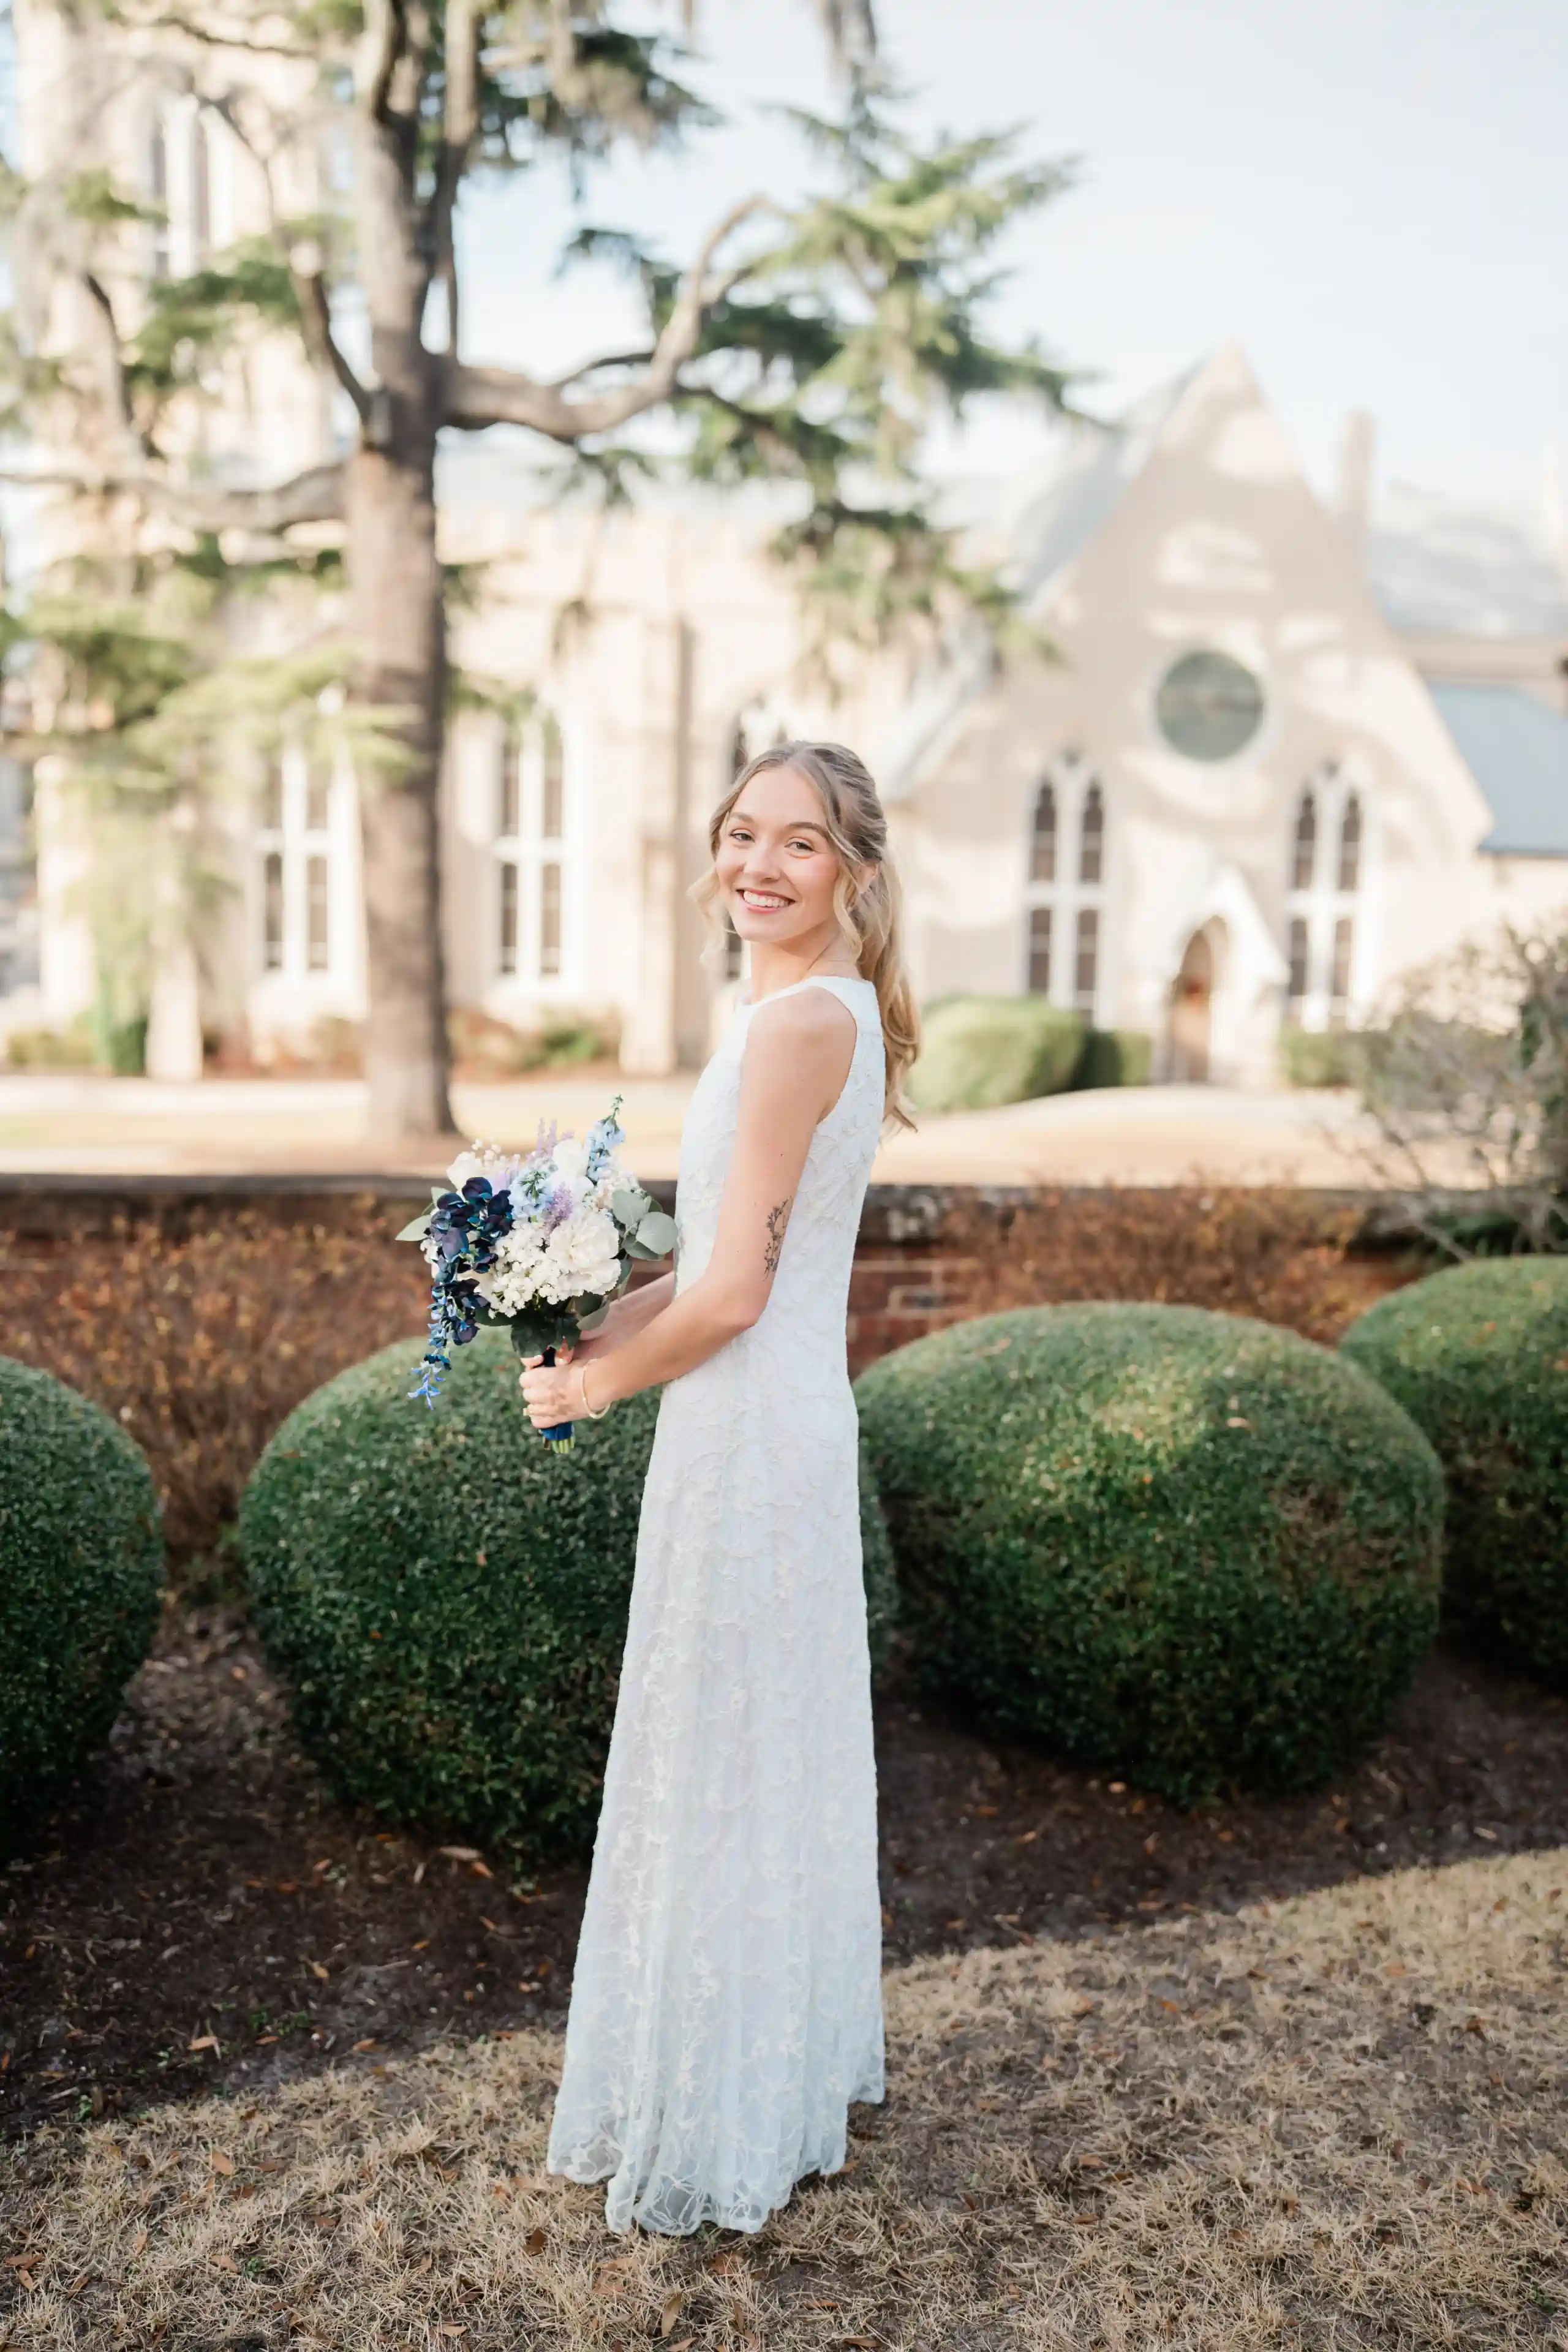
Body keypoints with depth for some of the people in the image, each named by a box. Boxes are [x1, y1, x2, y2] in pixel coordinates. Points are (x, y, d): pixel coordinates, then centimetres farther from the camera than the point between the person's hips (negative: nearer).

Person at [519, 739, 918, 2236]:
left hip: (745, 1436, -10)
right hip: (797, 1422, 10)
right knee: (781, 1754, 21)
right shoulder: (831, 1010, 11)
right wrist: (593, 1325, 8)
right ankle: (802, 2059, 41)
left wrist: (596, 1383, -6)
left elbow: (732, 1293, -20)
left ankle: (720, 2129, 26)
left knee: (721, 1765, 6)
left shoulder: (798, 1020, -19)